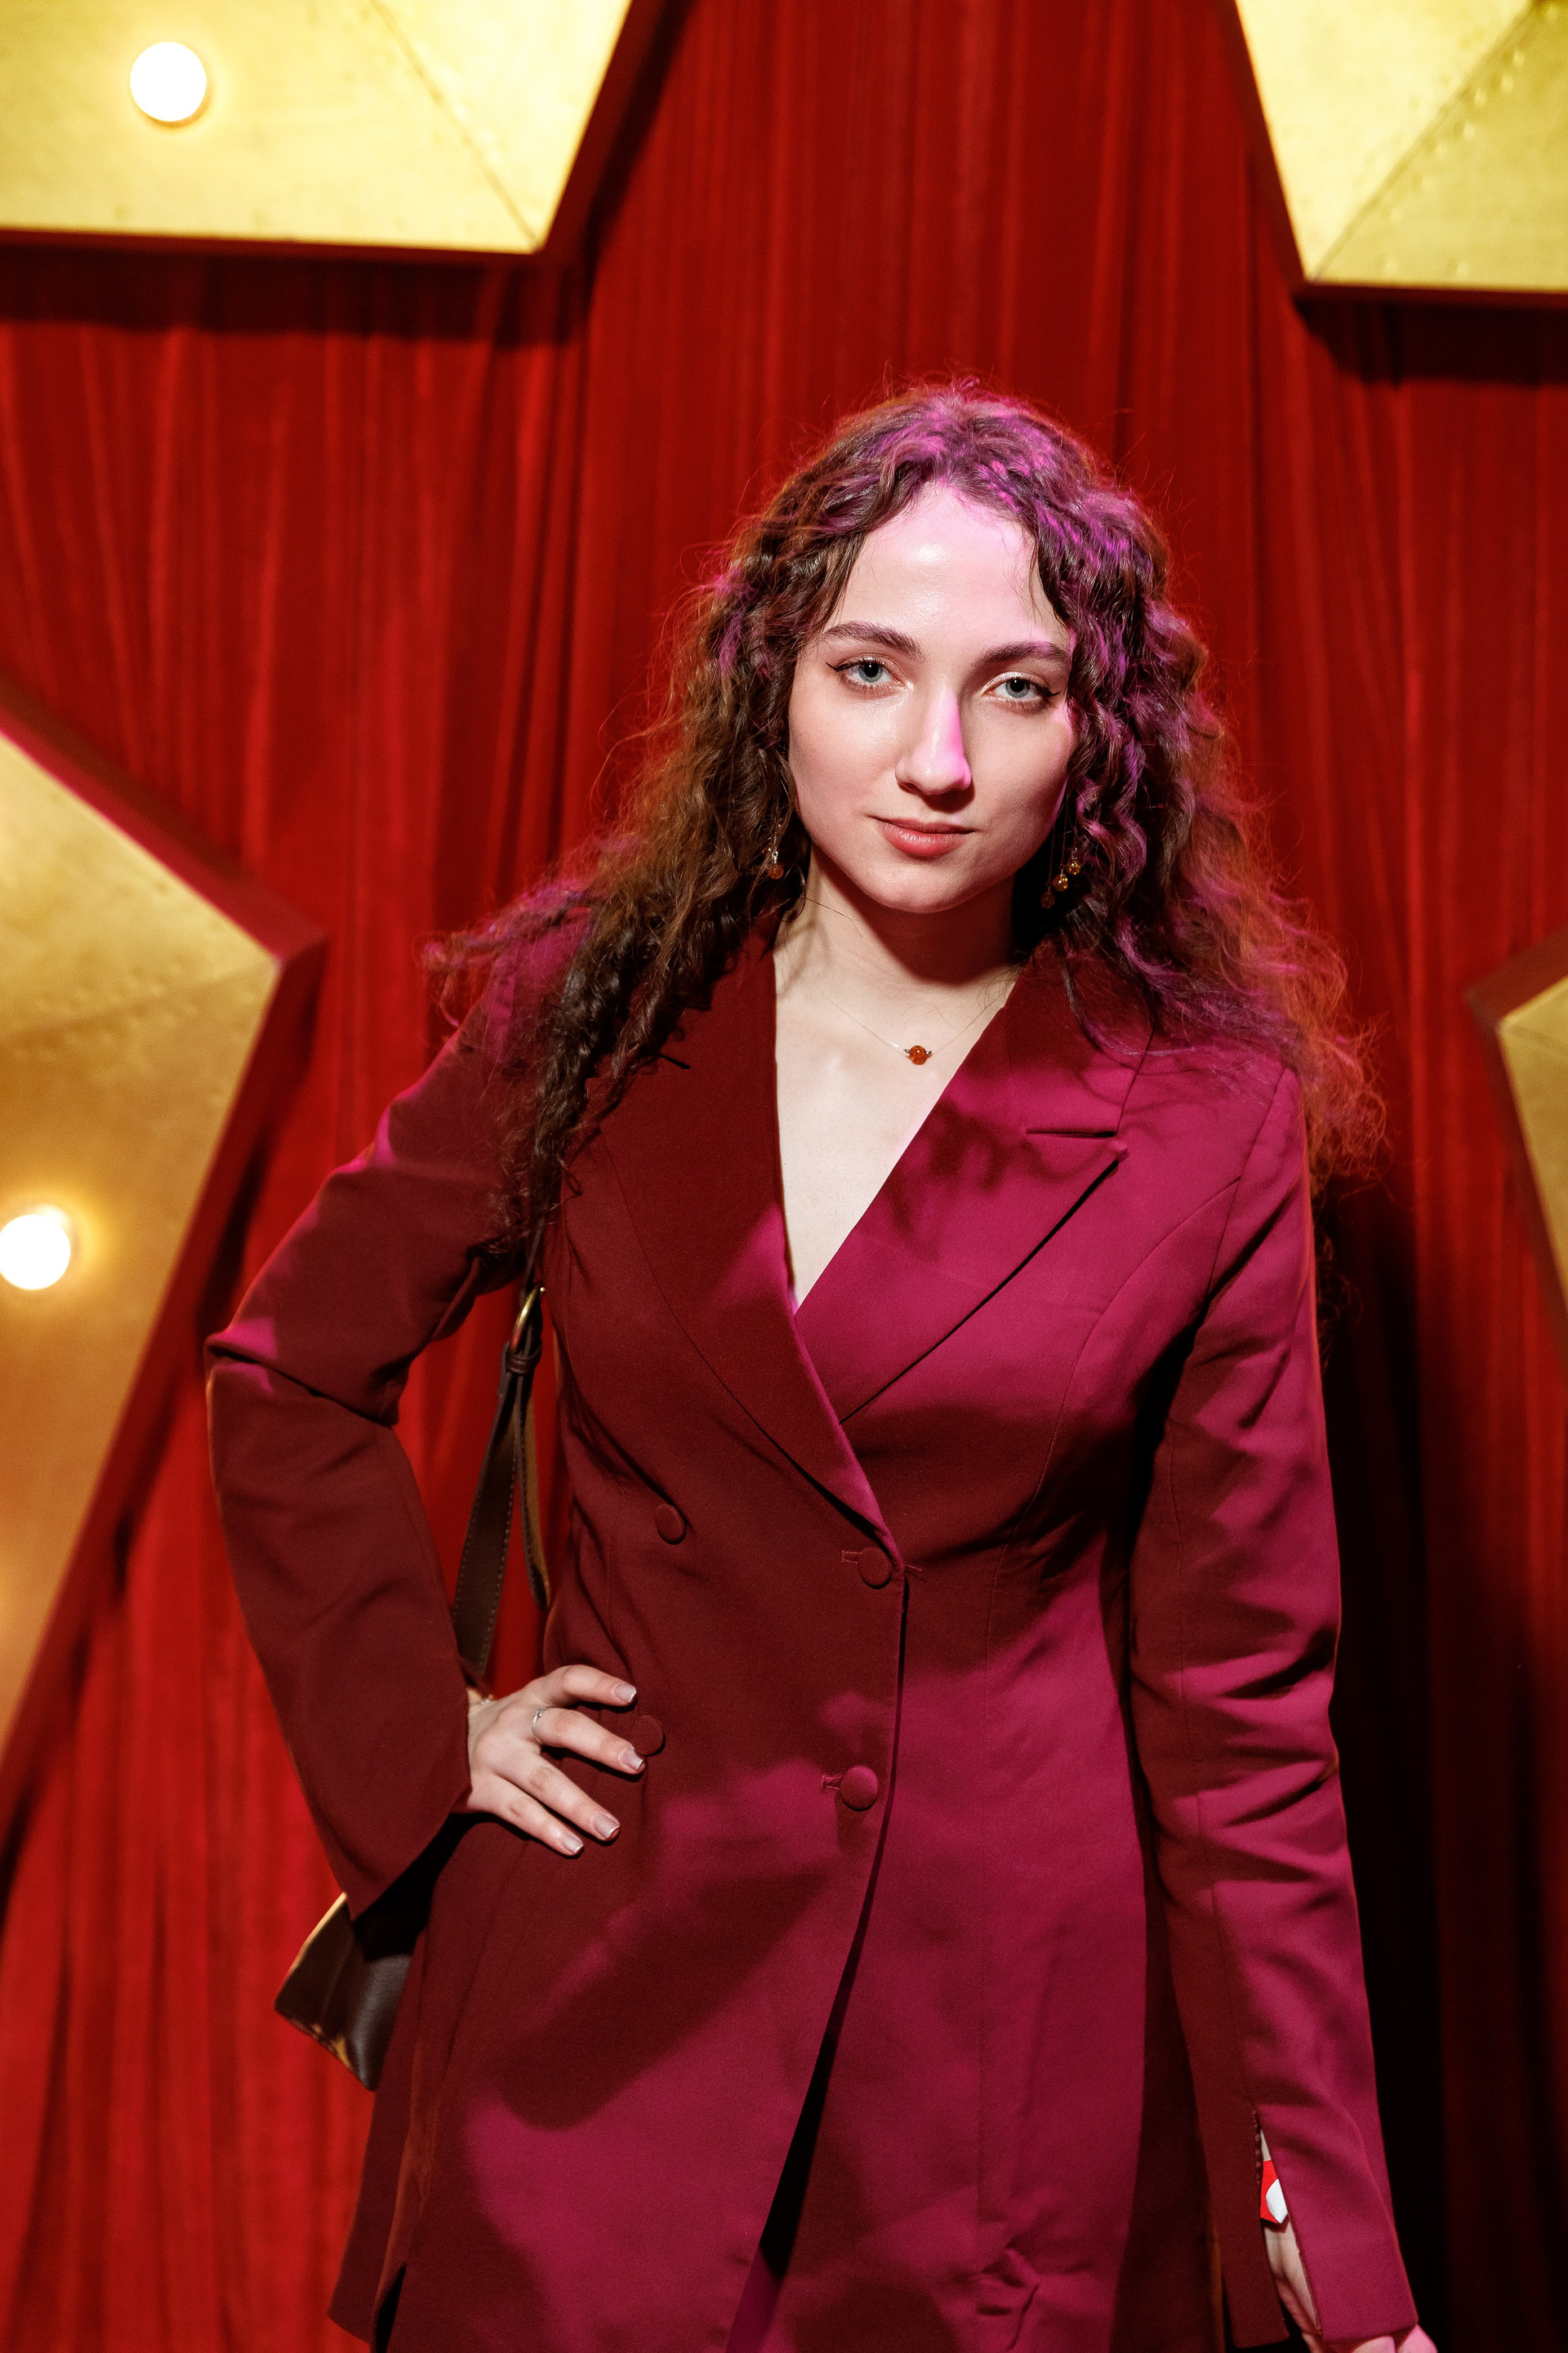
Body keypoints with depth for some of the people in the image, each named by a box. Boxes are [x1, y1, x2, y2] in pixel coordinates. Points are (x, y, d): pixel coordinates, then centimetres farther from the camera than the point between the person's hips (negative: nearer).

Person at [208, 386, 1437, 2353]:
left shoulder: (1209, 1121, -7)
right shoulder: (592, 1012, -2)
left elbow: (1237, 1694, -5)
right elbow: (291, 1371, 11)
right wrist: (419, 1730, 1)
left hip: (1019, 2040, -1)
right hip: (616, 1984, 1)